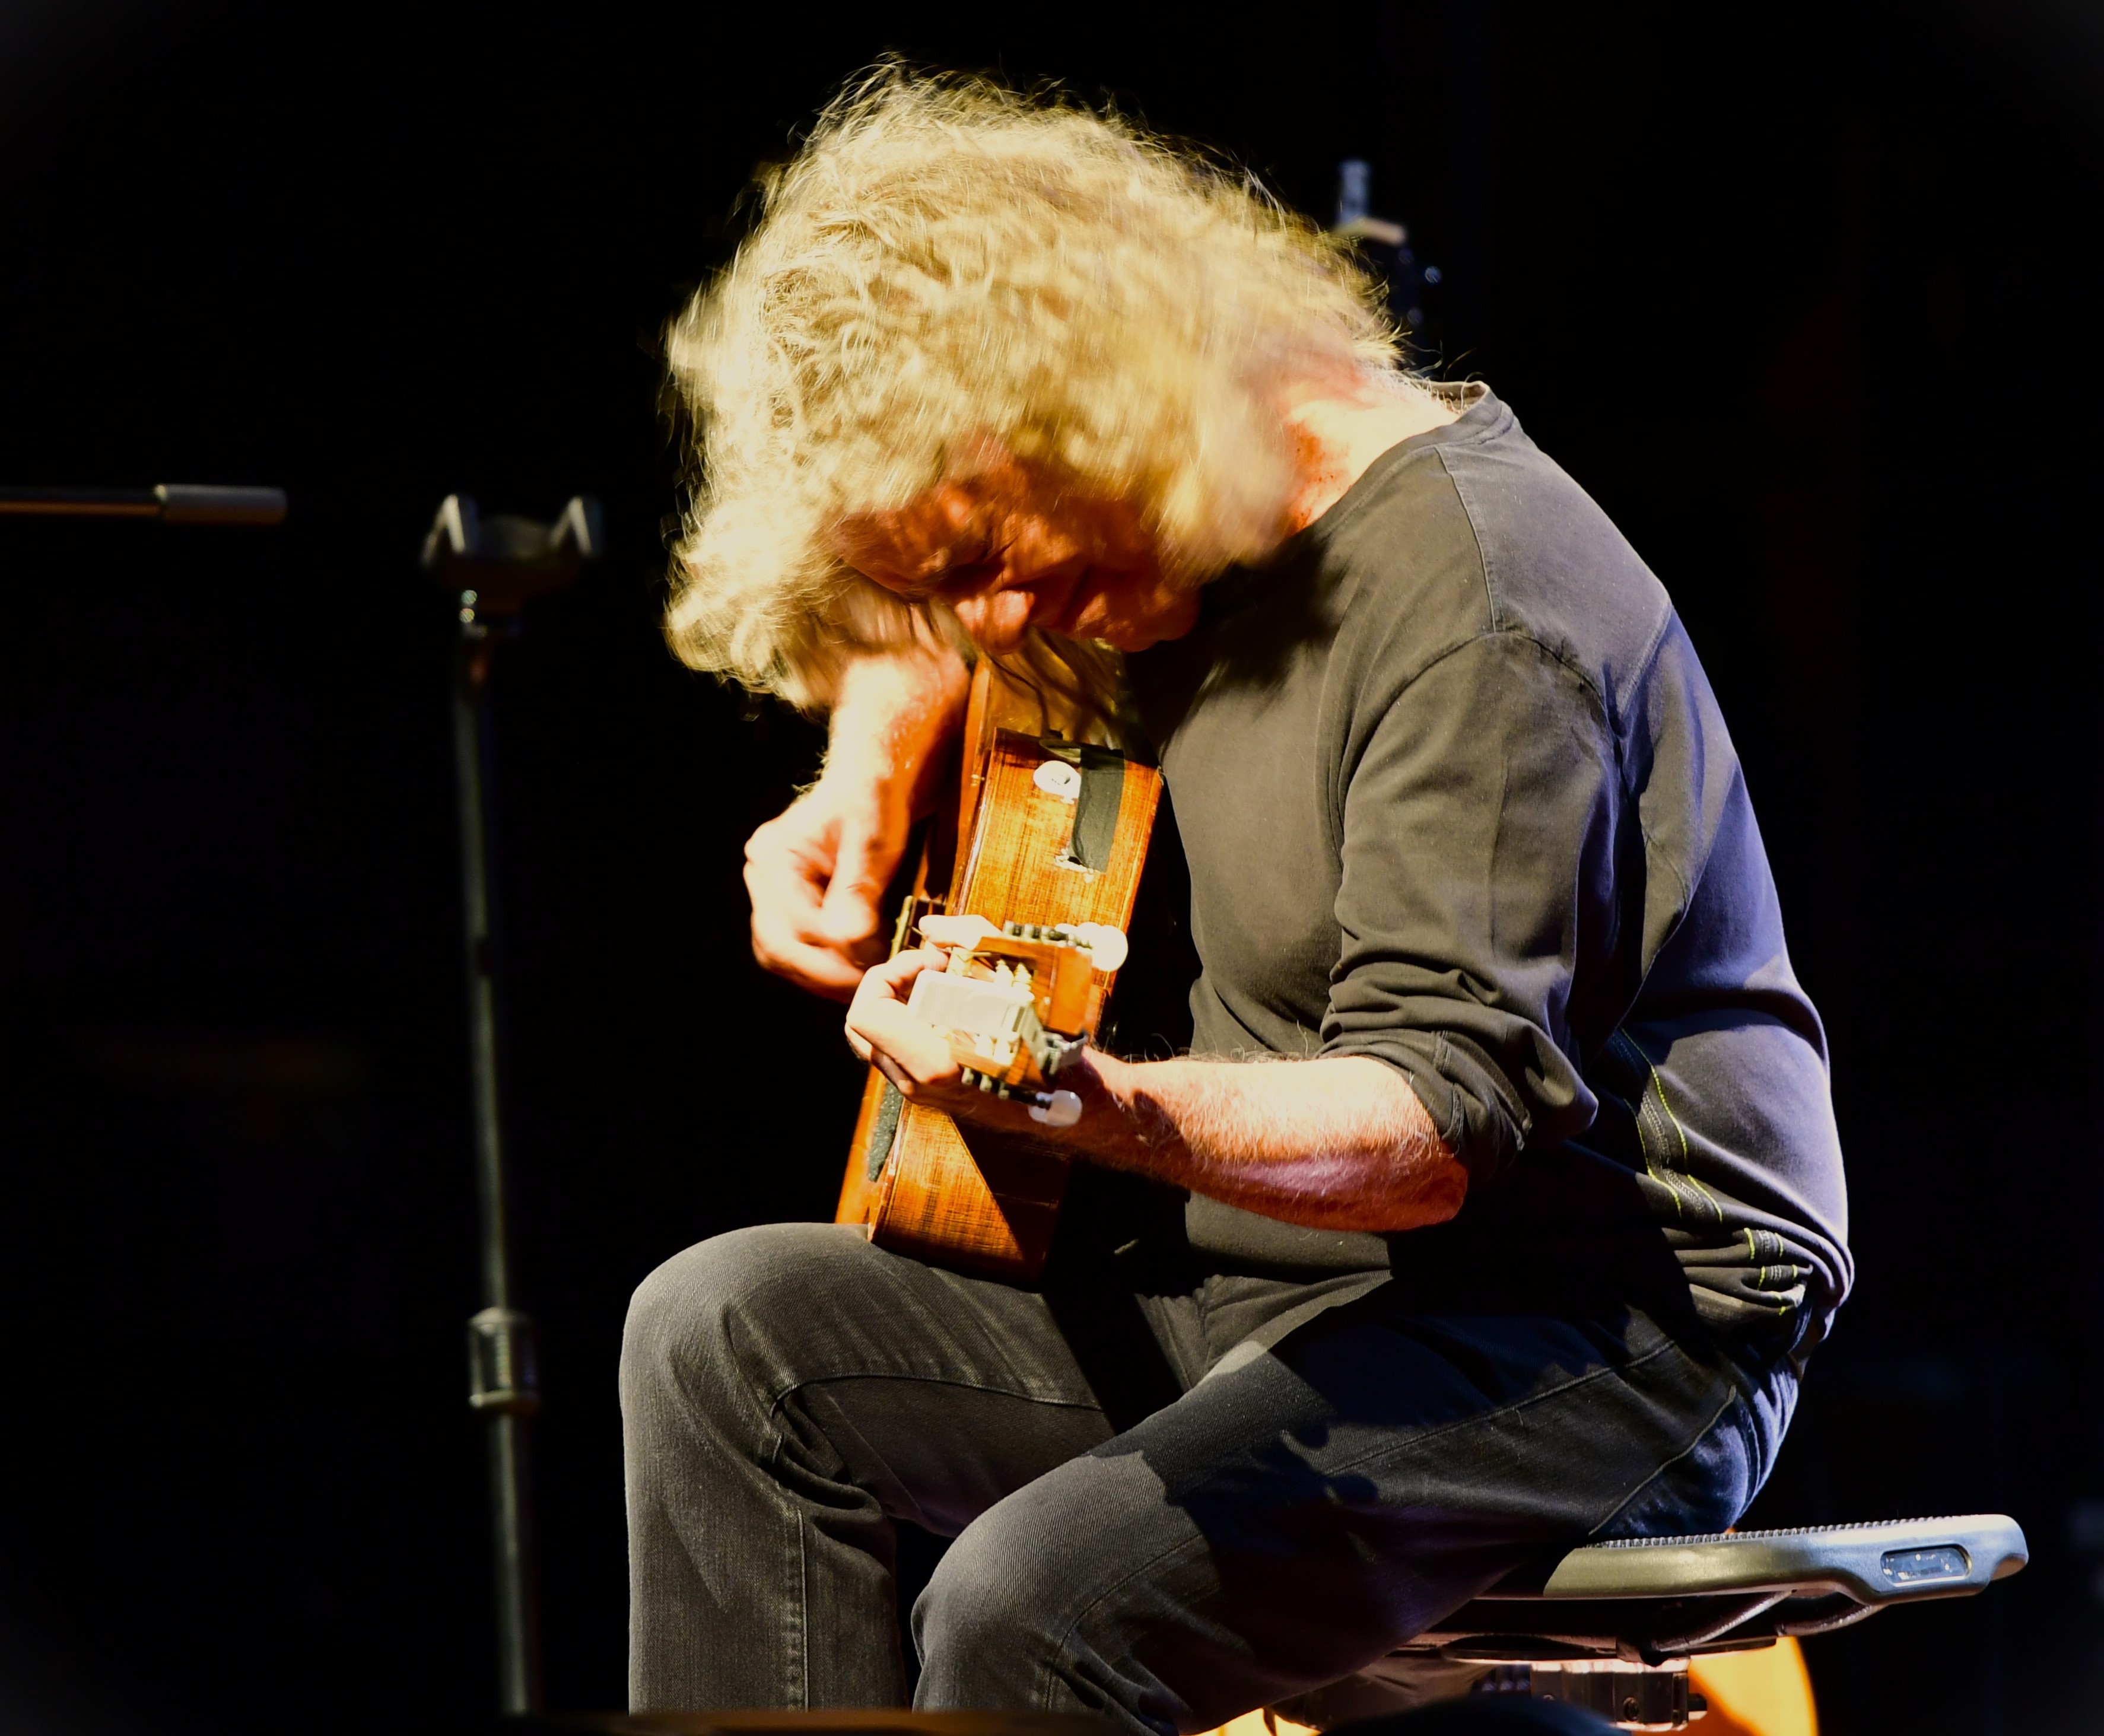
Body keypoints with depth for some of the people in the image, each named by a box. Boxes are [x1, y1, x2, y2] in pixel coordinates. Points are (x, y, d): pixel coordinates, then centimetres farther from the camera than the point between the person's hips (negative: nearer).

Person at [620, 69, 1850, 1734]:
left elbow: (1444, 1120, -26)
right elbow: (904, 616, 32)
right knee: (728, 1333, -2)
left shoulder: (1461, 592, -19)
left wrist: (1092, 1105, -42)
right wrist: (868, 779, 10)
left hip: (1614, 1333, -9)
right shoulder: (1165, 549, 8)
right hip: (1273, 1285, 9)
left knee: (1039, 1595, -31)